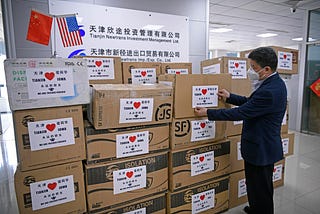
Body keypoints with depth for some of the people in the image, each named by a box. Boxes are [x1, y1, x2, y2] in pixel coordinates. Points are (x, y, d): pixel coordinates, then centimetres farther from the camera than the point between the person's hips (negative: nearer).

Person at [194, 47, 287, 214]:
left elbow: (240, 113, -26)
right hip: (265, 145, 10)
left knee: (260, 189, 11)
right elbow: (251, 103, 12)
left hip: (261, 150, -10)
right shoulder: (275, 83, 4)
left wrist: (208, 113, -19)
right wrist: (230, 97, 5)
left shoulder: (269, 91, -29)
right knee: (255, 185, 27)